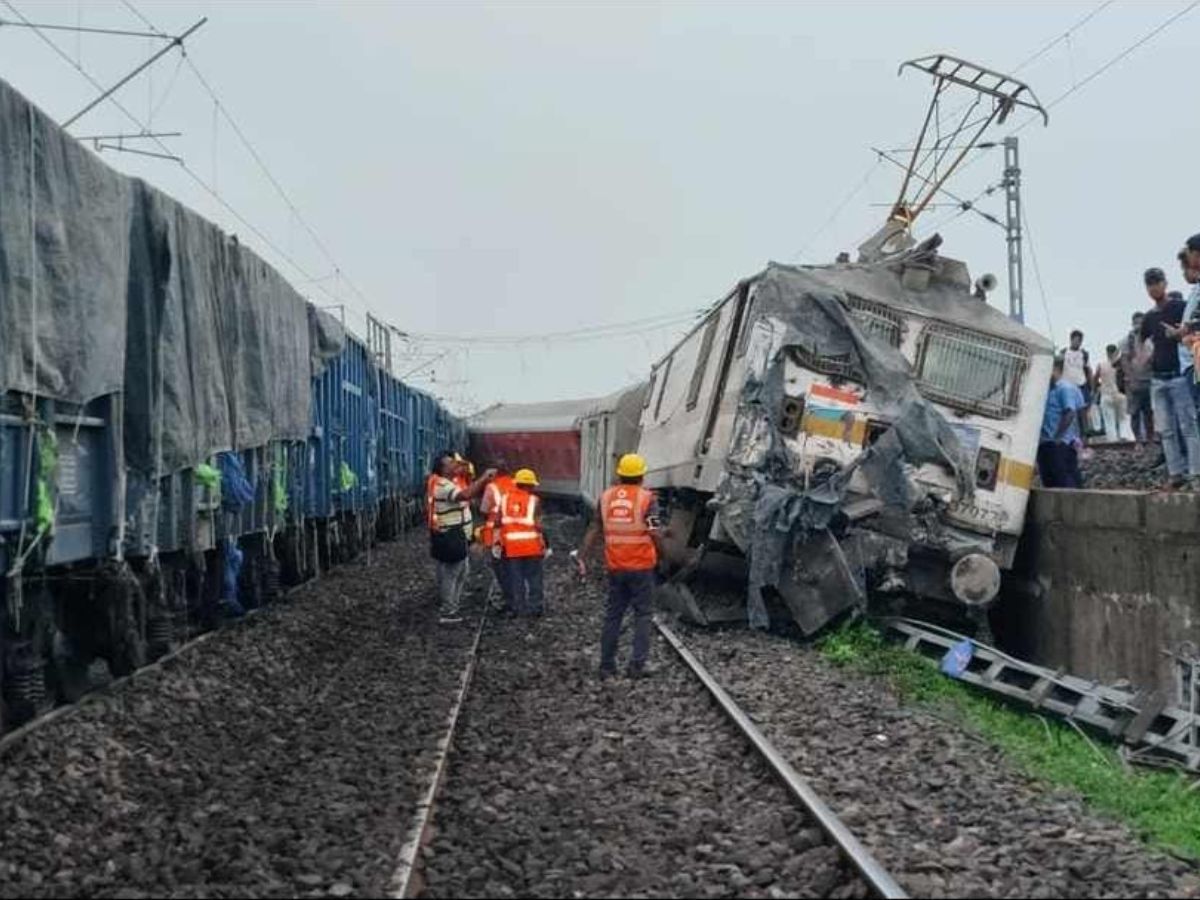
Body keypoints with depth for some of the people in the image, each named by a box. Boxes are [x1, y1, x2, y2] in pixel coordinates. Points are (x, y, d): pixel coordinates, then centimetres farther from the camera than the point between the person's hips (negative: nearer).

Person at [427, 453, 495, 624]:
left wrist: (483, 481, 3)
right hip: (449, 537, -11)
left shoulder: (446, 483, 13)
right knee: (449, 574, -1)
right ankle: (448, 613, 8)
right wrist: (484, 477, -29)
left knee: (462, 570, 20)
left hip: (454, 535, 11)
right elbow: (466, 495, -37)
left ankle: (451, 606, 31)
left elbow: (468, 493, 14)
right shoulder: (443, 486, -22)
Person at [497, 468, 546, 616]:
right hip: (532, 545, -2)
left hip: (511, 546, 2)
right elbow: (537, 524, -11)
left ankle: (519, 608, 13)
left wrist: (499, 541, 7)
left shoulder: (505, 498, 3)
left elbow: (498, 521, 0)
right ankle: (536, 606, 15)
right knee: (534, 578, 11)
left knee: (515, 579, 10)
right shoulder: (534, 500, -7)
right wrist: (543, 543, -1)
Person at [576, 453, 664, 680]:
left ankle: (606, 666, 16)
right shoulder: (646, 498, -9)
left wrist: (582, 557, 2)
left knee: (613, 615, 12)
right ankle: (637, 664, 0)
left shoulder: (606, 497, 3)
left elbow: (594, 530, 1)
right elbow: (653, 533, -14)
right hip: (641, 566, -4)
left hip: (615, 567, 4)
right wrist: (661, 552, 2)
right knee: (642, 615, 6)